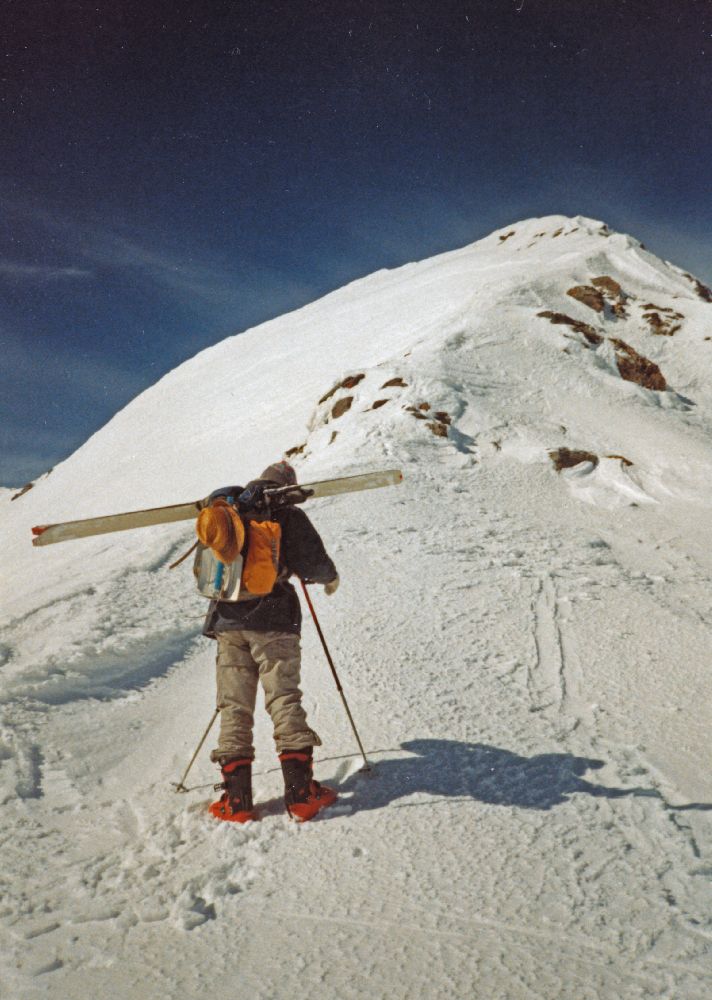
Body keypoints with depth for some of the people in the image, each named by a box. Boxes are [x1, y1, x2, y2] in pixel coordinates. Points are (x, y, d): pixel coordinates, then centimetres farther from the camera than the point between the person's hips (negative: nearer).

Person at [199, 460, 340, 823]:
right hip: (272, 621, -4)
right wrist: (330, 577, 15)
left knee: (233, 705, 6)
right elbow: (312, 562, -7)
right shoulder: (288, 514, -2)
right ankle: (300, 792, -2)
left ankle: (236, 798, 4)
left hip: (227, 621, 4)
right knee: (284, 700, 0)